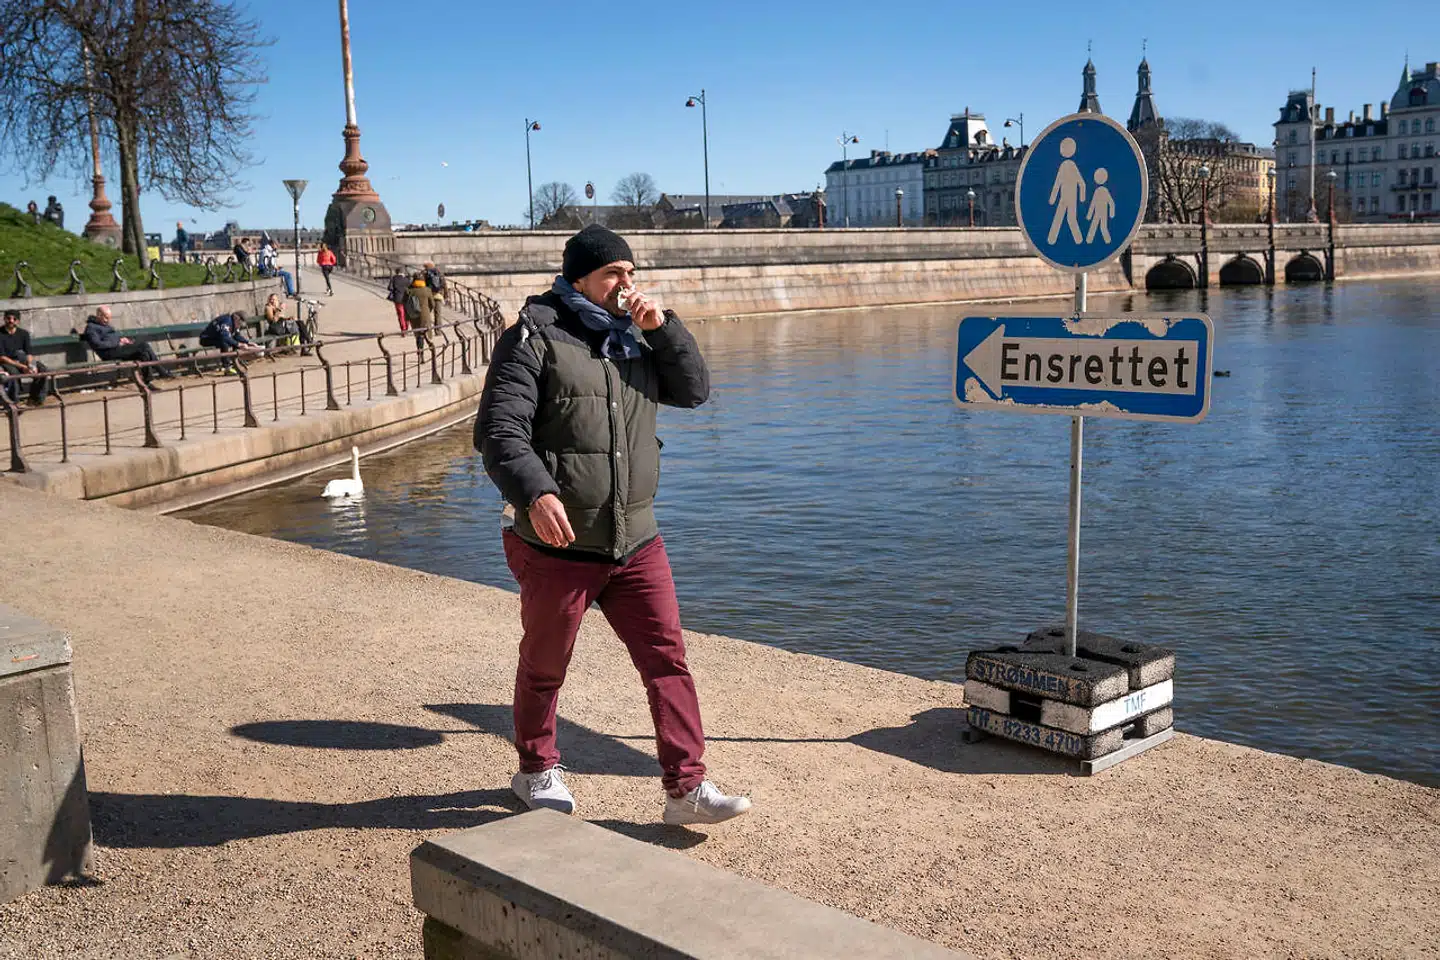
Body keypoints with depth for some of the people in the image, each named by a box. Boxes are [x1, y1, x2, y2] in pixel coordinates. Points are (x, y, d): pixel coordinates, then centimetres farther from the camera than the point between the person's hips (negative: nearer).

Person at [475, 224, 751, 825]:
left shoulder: (632, 338, 12)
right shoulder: (533, 340, -9)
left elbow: (693, 391, 9)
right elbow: (499, 432, -17)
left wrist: (661, 328, -4)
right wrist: (535, 493, -35)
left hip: (635, 543, 5)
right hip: (558, 546, -5)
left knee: (668, 658, -2)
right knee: (544, 669, 13)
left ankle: (686, 788, 4)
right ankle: (536, 772, 35)